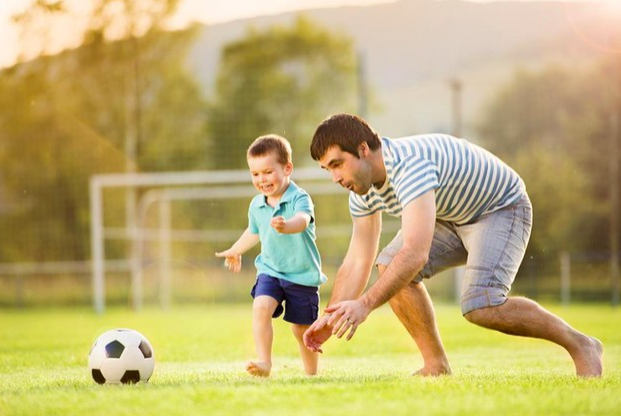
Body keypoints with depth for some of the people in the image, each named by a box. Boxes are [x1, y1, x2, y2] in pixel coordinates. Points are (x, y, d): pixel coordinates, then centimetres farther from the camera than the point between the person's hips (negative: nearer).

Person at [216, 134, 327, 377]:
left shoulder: (299, 198, -16)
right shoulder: (256, 205, 2)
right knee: (261, 307, -24)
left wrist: (286, 226, -62)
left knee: (302, 328, 6)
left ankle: (311, 373, 27)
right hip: (270, 271, 4)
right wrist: (235, 251, 41)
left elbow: (302, 220, -40)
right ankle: (264, 362, -24)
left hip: (303, 275, -4)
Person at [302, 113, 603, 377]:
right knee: (389, 267, -8)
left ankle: (579, 345, -8)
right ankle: (436, 366, 1)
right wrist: (329, 319, -9)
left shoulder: (409, 165, -36)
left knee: (480, 306, -27)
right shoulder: (362, 191, -6)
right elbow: (357, 262, 1)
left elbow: (416, 252, -46)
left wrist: (365, 304, -49)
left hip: (501, 208, -9)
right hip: (452, 217, 9)